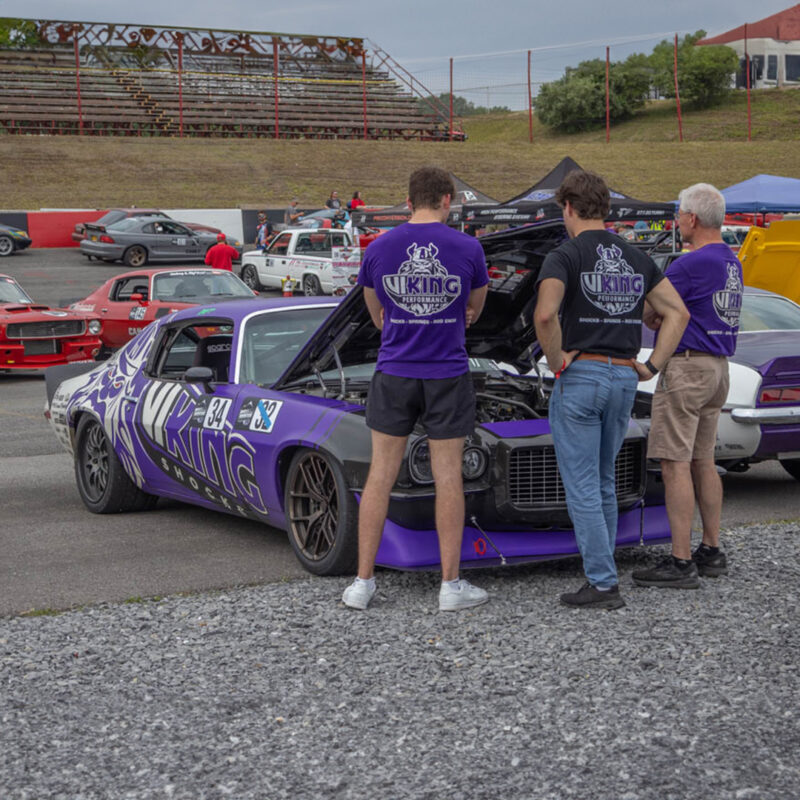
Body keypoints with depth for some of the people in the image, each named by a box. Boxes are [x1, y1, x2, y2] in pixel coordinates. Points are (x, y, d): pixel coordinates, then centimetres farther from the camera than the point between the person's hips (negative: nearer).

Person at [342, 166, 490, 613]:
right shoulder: (468, 248, -5)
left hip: (394, 374, 1)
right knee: (448, 477, 4)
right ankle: (451, 585, 8)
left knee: (381, 475, 7)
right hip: (448, 376, -1)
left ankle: (363, 582, 9)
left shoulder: (379, 249, -1)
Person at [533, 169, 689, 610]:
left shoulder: (564, 256, -9)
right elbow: (678, 313, 9)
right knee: (602, 482, 19)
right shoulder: (636, 258, 11)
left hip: (580, 376, -6)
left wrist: (556, 360, -12)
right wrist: (650, 366, 7)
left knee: (581, 487, -1)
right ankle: (601, 571, 23)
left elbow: (544, 314, -26)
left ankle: (604, 584, -3)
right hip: (624, 379, 6)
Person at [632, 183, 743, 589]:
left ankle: (681, 563, -9)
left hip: (686, 368, -10)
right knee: (703, 462, 15)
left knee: (675, 465, -8)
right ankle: (711, 552, 20)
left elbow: (649, 314, -9)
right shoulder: (731, 263, 14)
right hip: (717, 368, 10)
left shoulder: (689, 264, -17)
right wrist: (660, 316, 10)